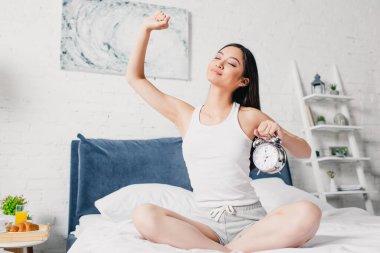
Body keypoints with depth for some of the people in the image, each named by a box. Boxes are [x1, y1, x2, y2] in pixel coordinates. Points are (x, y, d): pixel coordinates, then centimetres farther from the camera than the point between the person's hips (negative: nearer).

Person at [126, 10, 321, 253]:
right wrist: (146, 28, 8)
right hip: (205, 222, 1)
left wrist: (281, 133, -11)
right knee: (144, 215, -29)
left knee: (308, 213, -30)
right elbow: (135, 77, 15)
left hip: (249, 219, 0)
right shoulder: (185, 114, 8)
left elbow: (305, 152, 10)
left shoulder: (249, 116, 3)